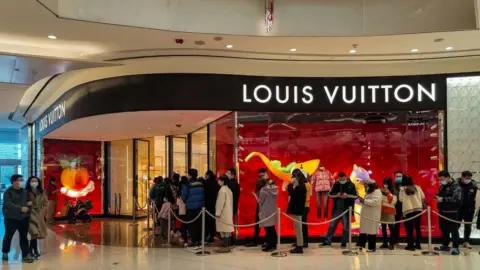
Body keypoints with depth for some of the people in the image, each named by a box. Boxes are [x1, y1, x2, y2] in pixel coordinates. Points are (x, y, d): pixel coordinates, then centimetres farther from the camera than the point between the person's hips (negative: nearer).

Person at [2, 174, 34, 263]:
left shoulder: (24, 191, 9)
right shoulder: (8, 192, -8)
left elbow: (29, 201, 19)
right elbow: (8, 204, -20)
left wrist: (29, 203, -6)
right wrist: (20, 208, -30)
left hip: (24, 218, 4)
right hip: (11, 218, -4)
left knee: (24, 237, 4)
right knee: (8, 236, 11)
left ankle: (25, 255, 6)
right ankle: (5, 253, 29)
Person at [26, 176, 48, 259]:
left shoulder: (41, 193, 6)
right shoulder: (26, 192, -6)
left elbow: (46, 203, 8)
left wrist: (41, 213, -1)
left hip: (39, 215, 5)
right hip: (30, 215, -5)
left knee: (34, 234, 8)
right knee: (35, 232, -17)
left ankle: (30, 249, 25)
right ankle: (36, 252, -7)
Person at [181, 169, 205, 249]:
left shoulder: (188, 184, -14)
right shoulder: (201, 184, 1)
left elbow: (184, 196, -5)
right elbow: (204, 195, 9)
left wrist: (186, 202, 14)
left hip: (191, 207, -5)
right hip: (200, 206, 5)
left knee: (192, 225, 2)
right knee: (199, 224, 12)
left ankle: (194, 243, 1)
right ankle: (199, 242, 16)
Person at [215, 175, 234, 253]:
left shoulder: (222, 190, -14)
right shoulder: (228, 190, 14)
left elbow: (221, 202, -18)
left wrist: (217, 213, -15)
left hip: (223, 213, -9)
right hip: (229, 213, 9)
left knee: (224, 230, -8)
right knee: (228, 230, 9)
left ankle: (225, 246, -8)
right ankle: (227, 246, 12)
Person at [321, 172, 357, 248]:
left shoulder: (351, 185, -4)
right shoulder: (336, 184, 4)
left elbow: (356, 196, -4)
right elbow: (330, 194, 6)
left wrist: (347, 196, -20)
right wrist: (336, 195, -14)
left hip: (346, 210, -3)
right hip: (337, 209, 3)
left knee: (346, 227, 4)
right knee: (332, 226, 7)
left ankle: (344, 243, 15)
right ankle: (327, 241, 15)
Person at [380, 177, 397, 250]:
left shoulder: (393, 192, -2)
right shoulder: (381, 191, 9)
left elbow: (393, 201, -11)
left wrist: (388, 193, -14)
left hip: (390, 211, -5)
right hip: (382, 211, 5)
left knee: (391, 227, -7)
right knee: (383, 227, 8)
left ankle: (391, 244, -5)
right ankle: (385, 243, 15)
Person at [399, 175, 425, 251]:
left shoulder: (402, 189, -3)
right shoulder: (417, 187, 7)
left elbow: (401, 199, -3)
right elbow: (423, 197, 10)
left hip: (407, 210, -4)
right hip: (418, 209, 4)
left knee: (409, 228, 0)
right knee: (417, 226, 12)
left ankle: (410, 245, -2)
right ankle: (418, 244, 19)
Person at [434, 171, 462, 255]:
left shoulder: (456, 186, -11)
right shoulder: (442, 186, 15)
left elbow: (456, 198, -22)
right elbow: (439, 194, 29)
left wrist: (443, 199, -24)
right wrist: (437, 196, 4)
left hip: (452, 212, -8)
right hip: (442, 211, 8)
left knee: (453, 230, -5)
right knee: (443, 229, 14)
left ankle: (456, 248, -1)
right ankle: (445, 245, 24)